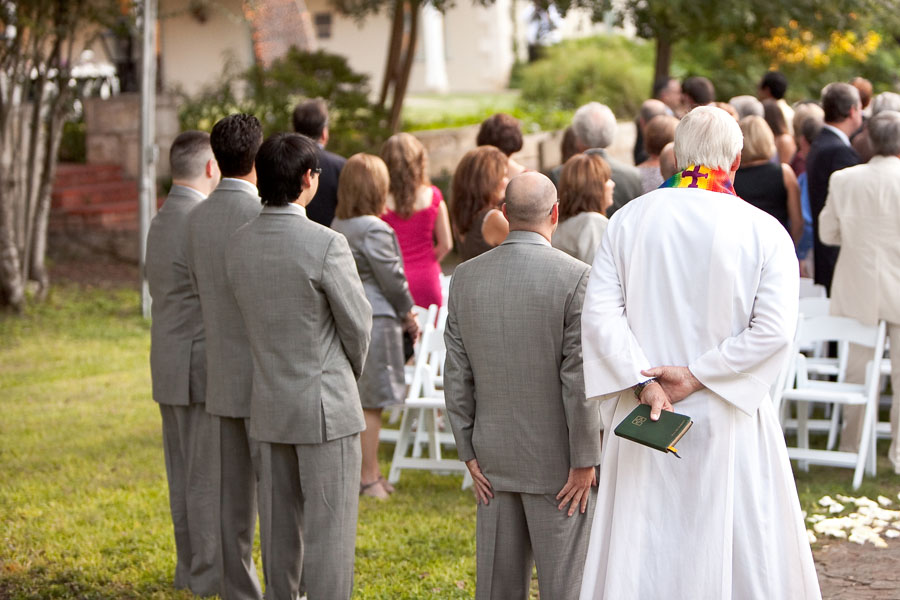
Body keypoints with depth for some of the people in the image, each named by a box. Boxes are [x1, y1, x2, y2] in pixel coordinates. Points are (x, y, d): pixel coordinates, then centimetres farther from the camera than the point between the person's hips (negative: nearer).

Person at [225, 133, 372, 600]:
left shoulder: (238, 245, 0)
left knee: (280, 526, 14)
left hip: (270, 404, 6)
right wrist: (349, 375, 12)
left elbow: (251, 323, 9)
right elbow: (357, 325, -8)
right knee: (329, 528, 0)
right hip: (325, 405, -6)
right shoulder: (326, 245, -18)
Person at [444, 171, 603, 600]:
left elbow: (456, 375, 4)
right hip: (556, 461, -5)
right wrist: (585, 461, -8)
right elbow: (579, 378, -15)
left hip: (494, 459, 5)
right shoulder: (575, 278, -13)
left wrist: (469, 452, 10)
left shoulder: (466, 278, 1)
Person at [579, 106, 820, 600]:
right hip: (728, 423, -2)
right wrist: (697, 376, -13)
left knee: (639, 553, 9)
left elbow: (599, 312, -8)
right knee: (744, 553, 9)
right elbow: (774, 330, -15)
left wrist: (643, 382, -13)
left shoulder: (630, 218, 0)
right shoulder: (765, 232, -5)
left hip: (644, 420, 2)